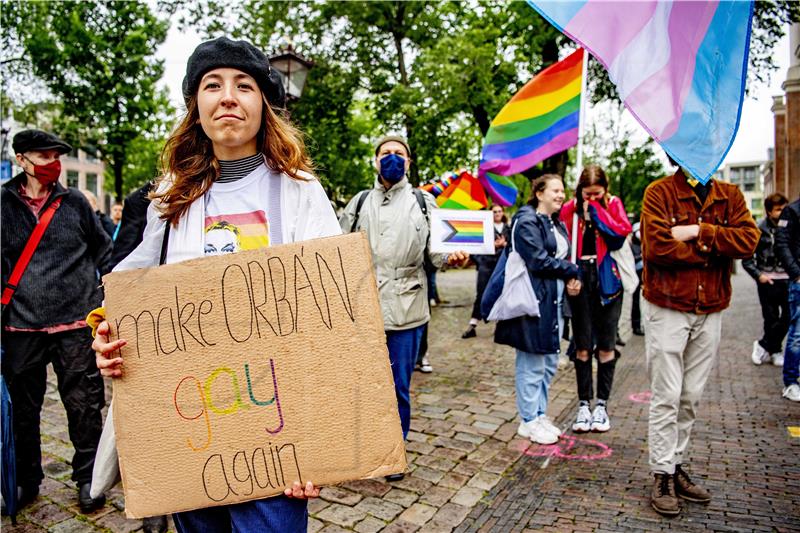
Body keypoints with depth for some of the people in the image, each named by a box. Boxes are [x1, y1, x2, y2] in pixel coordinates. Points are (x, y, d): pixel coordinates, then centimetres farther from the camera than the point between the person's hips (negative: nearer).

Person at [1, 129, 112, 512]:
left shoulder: (75, 202, 4)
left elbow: (103, 250, 12)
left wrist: (102, 294, 7)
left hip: (77, 324, -1)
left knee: (84, 407, 6)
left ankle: (87, 478, 22)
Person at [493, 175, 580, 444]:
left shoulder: (558, 224, 20)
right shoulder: (527, 221, -9)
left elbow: (563, 257, 21)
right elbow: (538, 260, -18)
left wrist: (570, 279, -1)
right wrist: (572, 271, -6)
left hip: (554, 301, 10)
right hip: (534, 300, -9)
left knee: (549, 363, 15)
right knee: (533, 364, -2)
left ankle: (540, 415, 28)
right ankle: (528, 421, 12)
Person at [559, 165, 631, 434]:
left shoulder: (613, 205, 5)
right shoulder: (570, 209, 4)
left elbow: (622, 231, -13)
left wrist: (596, 209, -9)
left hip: (607, 279, 0)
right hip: (580, 278, 0)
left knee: (606, 345, 5)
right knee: (582, 346, 4)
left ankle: (602, 404, 18)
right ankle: (584, 404, 15)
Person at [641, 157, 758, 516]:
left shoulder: (729, 196, 8)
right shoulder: (659, 192, -6)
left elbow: (748, 240, -7)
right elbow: (657, 245, -19)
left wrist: (697, 232, -16)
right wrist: (709, 250, -10)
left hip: (710, 311, 5)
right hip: (667, 308, -5)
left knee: (691, 398, 13)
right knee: (666, 398, 0)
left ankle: (677, 466, 26)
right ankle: (662, 476, 11)